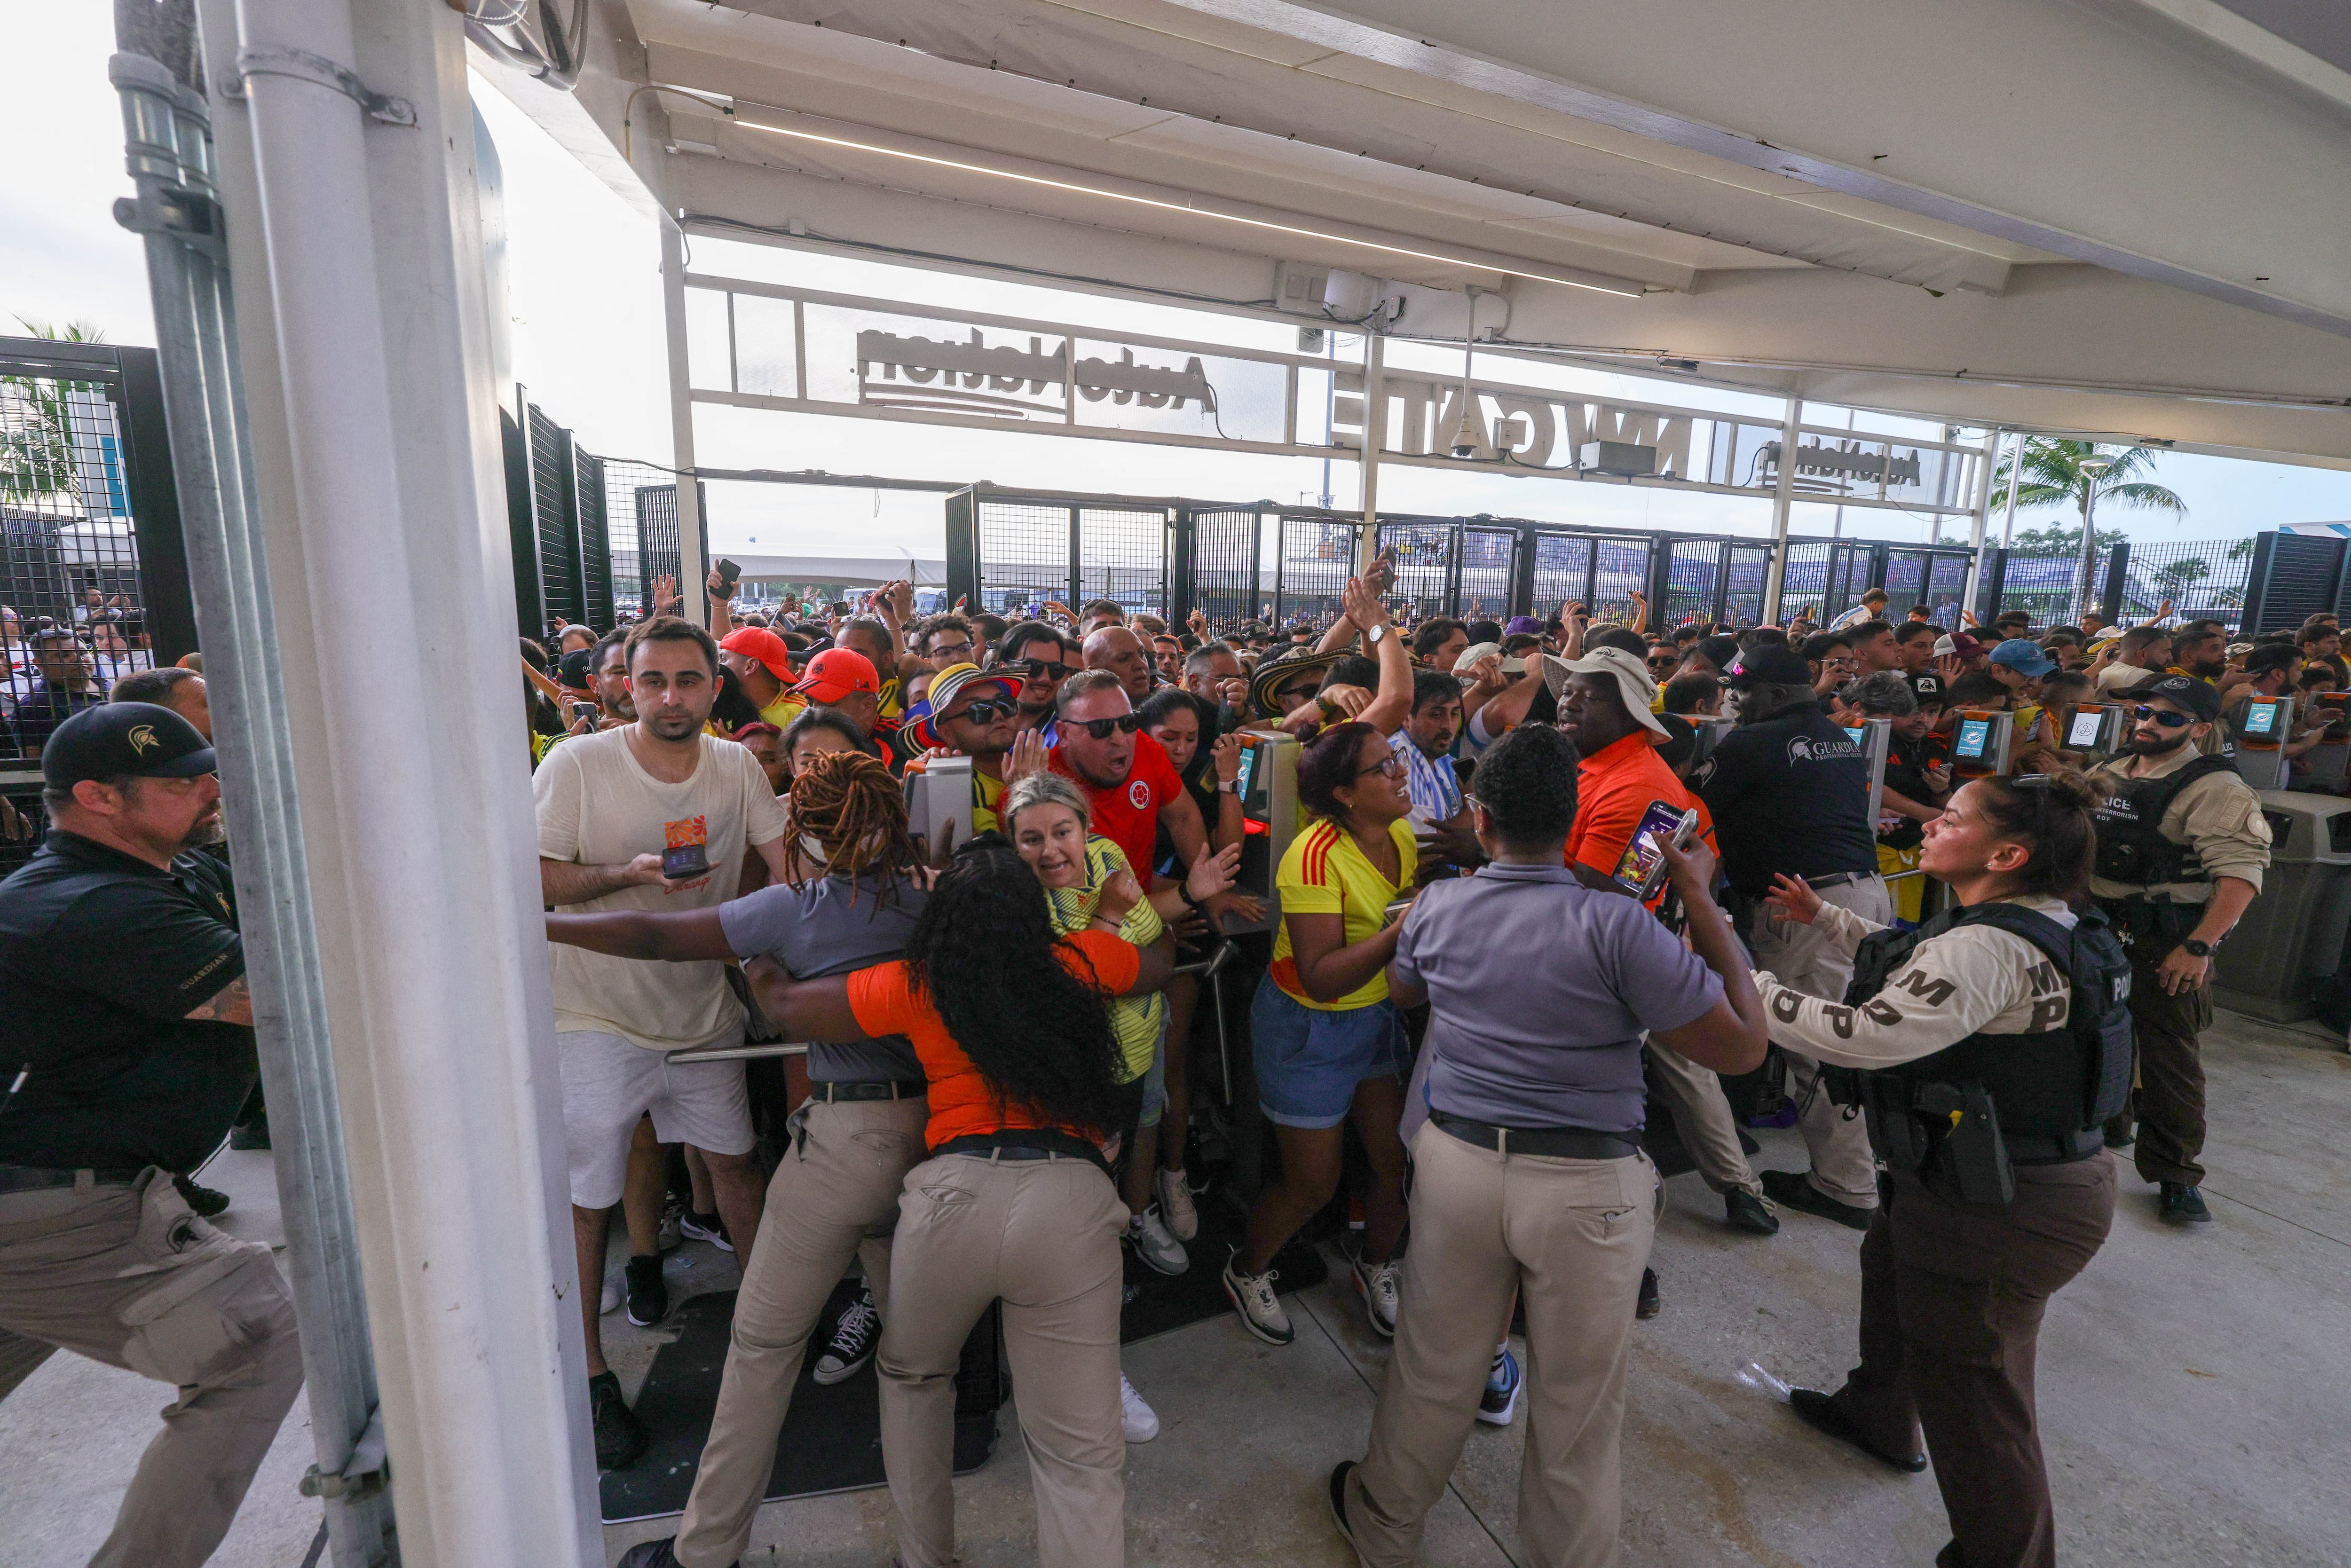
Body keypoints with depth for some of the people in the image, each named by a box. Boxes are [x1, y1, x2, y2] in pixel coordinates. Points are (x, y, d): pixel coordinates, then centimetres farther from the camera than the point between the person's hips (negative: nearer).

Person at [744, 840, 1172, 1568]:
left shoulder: (914, 987, 5)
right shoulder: (1080, 962, 7)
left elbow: (784, 1006, 14)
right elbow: (1158, 966, 27)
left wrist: (755, 960, 36)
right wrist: (1109, 915, 44)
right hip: (1070, 1199, 0)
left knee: (912, 1376, 32)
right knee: (1081, 1449, 10)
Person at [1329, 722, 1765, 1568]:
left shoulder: (1437, 906, -5)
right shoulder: (1617, 927, -18)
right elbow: (1743, 1047, -10)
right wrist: (1703, 904, -6)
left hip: (1457, 1159, 3)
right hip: (1588, 1187, -3)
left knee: (1432, 1369, 22)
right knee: (1578, 1403, 19)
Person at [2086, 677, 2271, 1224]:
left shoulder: (2215, 789, -11)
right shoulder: (2105, 775, 9)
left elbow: (2242, 872, -20)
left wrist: (2199, 947, -25)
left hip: (2166, 947, -6)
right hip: (2098, 932, 6)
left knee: (2170, 1056, 0)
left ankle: (2175, 1173, 13)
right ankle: (2104, 1127, 38)